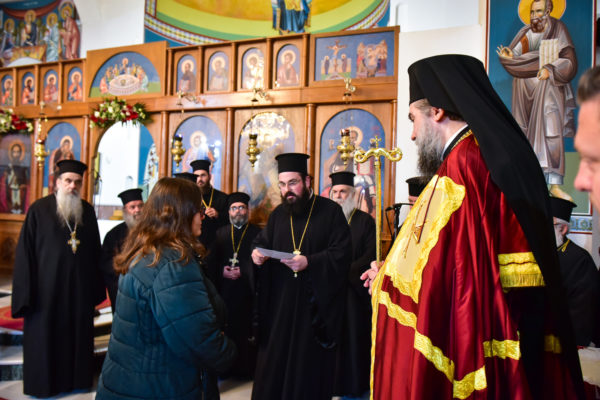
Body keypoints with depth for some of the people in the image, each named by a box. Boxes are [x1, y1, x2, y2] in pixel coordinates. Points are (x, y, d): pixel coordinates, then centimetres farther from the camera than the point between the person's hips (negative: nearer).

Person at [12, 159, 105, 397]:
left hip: (80, 288, 4)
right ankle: (43, 382, 26)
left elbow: (95, 251, 8)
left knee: (78, 335, 13)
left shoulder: (87, 211, 4)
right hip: (47, 287, -3)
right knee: (45, 337, 8)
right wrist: (27, 292, -12)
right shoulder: (39, 210, -7)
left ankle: (76, 378, 30)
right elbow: (25, 252, -8)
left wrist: (95, 288, 5)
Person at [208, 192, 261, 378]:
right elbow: (211, 261, 11)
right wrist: (222, 271, -7)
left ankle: (246, 368, 11)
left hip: (246, 291, -3)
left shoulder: (256, 233, 3)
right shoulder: (221, 233, 14)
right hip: (224, 290, 3)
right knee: (225, 329, 2)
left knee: (245, 329, -3)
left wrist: (242, 272, -13)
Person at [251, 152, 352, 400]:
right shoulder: (278, 214, 12)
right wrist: (258, 253, -9)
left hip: (316, 303, -4)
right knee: (274, 360, 7)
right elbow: (262, 242, 15)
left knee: (310, 362, 4)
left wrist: (309, 262, -24)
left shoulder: (330, 211, -4)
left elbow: (341, 253, -12)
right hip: (279, 302, 4)